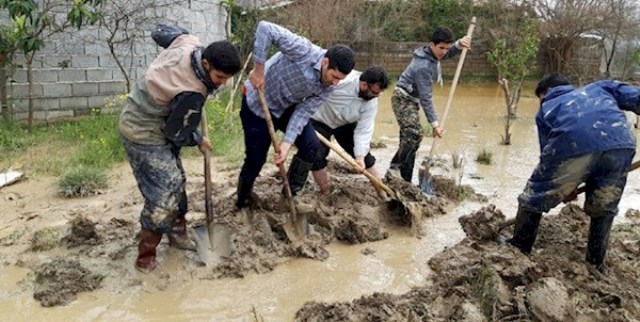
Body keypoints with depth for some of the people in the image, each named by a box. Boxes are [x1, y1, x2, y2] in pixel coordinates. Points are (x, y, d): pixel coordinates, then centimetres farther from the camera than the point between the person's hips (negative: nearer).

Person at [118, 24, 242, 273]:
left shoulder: (188, 42, -14)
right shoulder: (193, 94, -33)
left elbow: (160, 32, 8)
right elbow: (177, 133, -19)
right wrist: (199, 141, 0)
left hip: (140, 117, 10)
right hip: (144, 135, -10)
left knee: (175, 182, 16)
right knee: (164, 194, -7)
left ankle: (177, 233, 33)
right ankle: (145, 257, 7)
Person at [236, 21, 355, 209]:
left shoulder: (327, 86, -14)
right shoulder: (304, 51, -34)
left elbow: (304, 111, -14)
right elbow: (265, 29, -37)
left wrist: (287, 143, -24)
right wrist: (259, 69, -35)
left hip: (288, 107, 6)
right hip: (258, 105, -6)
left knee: (311, 146, -9)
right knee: (256, 159, -1)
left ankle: (291, 194, 11)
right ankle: (242, 204, 24)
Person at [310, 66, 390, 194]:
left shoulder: (371, 102, -21)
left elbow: (364, 130, -20)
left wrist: (360, 156, -30)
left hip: (345, 124, 4)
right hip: (319, 121, -4)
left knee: (364, 156, 4)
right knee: (316, 156, -17)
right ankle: (326, 194, 1)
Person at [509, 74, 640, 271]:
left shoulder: (546, 109, 34)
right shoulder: (600, 87, 39)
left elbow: (548, 152, 30)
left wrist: (565, 188, 43)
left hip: (573, 146, -2)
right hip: (621, 144, 3)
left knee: (534, 200, 21)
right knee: (604, 209, 27)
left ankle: (518, 252, 35)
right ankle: (595, 266, 38)